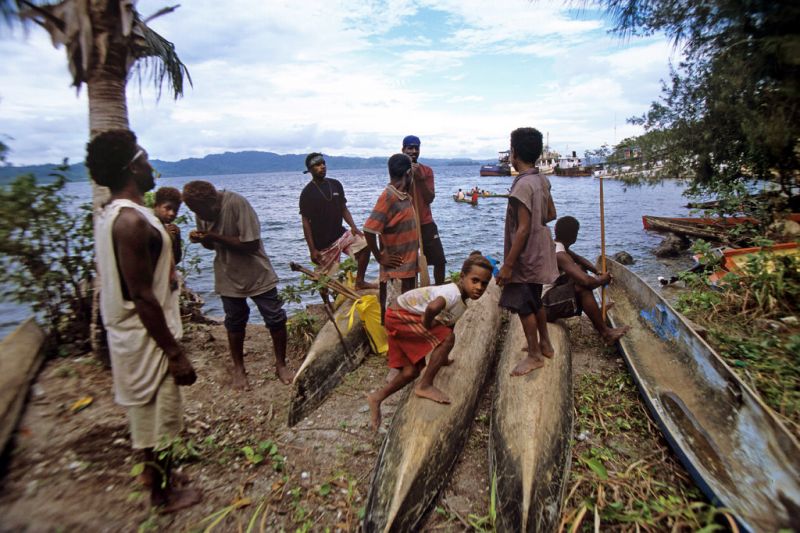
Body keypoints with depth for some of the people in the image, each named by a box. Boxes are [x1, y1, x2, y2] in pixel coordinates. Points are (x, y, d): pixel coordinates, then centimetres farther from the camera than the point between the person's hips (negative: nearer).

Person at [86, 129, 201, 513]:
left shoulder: (109, 214, 6)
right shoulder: (132, 221, -25)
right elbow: (143, 299, -26)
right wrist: (176, 353, -21)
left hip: (127, 333, 10)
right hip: (146, 337, -10)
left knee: (146, 410, 25)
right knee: (157, 415, 9)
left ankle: (153, 469, 47)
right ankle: (163, 493, 30)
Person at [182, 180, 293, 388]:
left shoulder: (237, 203, -23)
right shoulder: (202, 210, -3)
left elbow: (251, 244, -25)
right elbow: (212, 244, 10)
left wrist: (216, 237, -25)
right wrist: (201, 238, -13)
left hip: (258, 275, -4)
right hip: (229, 277, 5)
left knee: (276, 319, 2)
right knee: (235, 324, 14)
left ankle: (281, 364, 22)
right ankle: (238, 368, 32)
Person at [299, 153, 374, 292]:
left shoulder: (336, 185, 4)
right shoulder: (307, 193, -10)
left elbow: (343, 209, 10)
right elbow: (306, 222, -10)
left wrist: (353, 227, -6)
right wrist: (312, 249, -14)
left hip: (340, 234, 5)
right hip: (322, 243, -5)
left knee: (365, 243, -11)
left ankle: (359, 281, 2)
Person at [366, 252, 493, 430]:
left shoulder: (461, 302, 6)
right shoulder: (453, 292, -26)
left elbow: (448, 325, 18)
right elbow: (433, 307, -46)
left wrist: (443, 358, 25)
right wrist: (427, 326, -24)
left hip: (407, 321, 10)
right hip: (399, 315, -10)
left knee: (411, 371, 11)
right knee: (447, 338, -18)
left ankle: (377, 397, 24)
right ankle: (425, 386, -6)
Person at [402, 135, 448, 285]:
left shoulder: (427, 171, 5)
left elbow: (430, 198, -3)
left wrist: (420, 178, -13)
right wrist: (409, 176, -16)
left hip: (426, 223, 2)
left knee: (439, 260, 1)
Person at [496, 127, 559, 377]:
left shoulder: (522, 185, -24)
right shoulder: (542, 180, 3)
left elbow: (523, 229, -25)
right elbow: (551, 214, 13)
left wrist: (508, 265, -22)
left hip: (526, 256, -9)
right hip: (538, 253, 9)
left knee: (524, 306, 4)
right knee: (535, 302, 22)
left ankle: (534, 356, 17)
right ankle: (545, 344, 37)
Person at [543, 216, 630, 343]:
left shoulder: (555, 246, 5)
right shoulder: (560, 255, -24)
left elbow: (579, 259, 19)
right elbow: (586, 281, -31)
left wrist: (598, 272, 6)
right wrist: (601, 280, -10)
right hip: (544, 305, -10)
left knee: (580, 269, 16)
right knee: (582, 288, -26)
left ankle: (595, 313, 22)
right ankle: (605, 332, -12)